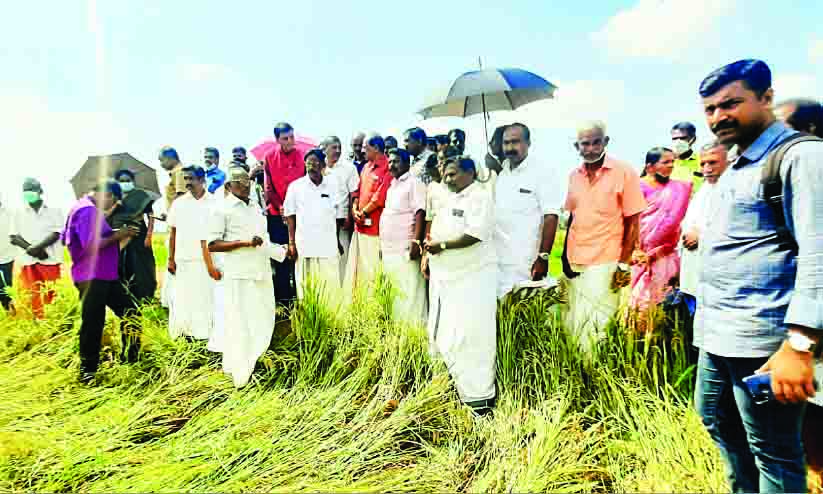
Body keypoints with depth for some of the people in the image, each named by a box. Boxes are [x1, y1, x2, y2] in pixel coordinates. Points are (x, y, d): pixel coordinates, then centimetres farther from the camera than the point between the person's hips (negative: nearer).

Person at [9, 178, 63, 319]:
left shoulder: (53, 210, 6)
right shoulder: (19, 213, 13)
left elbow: (56, 233, -4)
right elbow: (14, 237, 7)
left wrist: (37, 247, -17)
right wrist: (32, 250, -10)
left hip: (51, 259, -3)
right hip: (28, 261, 3)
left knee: (54, 296, -2)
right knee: (33, 298, 4)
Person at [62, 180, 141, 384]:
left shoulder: (92, 210, 15)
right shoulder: (87, 210, -16)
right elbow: (91, 245, -24)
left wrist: (118, 234, 7)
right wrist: (117, 236, -15)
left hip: (105, 275, 10)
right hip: (92, 277, -10)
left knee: (129, 310, 12)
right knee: (92, 323, -1)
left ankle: (130, 356, 21)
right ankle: (87, 371, 12)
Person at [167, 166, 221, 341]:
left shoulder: (213, 202, 1)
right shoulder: (179, 203, 9)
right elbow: (172, 232, 12)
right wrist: (171, 259, 7)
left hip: (208, 259, -2)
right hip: (183, 260, 2)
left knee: (207, 294, -1)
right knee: (184, 297, 5)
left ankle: (207, 333, 8)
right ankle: (186, 333, 14)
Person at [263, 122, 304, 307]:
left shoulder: (301, 157, 2)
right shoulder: (269, 158, 4)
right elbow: (268, 187, 3)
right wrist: (280, 206, -9)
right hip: (277, 214, 1)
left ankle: (299, 296, 11)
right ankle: (282, 297, 12)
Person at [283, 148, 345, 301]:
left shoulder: (334, 185, 5)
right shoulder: (296, 186, 4)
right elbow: (290, 215, 7)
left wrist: (338, 241, 14)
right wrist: (291, 243, 2)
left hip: (329, 246, 0)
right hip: (304, 246, 0)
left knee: (331, 285, -1)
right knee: (305, 284, 2)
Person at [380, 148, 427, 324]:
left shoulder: (414, 183, -6)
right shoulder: (392, 186, 19)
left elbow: (420, 213, -15)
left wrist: (417, 242, -23)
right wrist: (382, 244, 19)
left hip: (405, 248, -9)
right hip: (389, 249, 9)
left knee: (410, 291, -5)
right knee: (395, 291, 14)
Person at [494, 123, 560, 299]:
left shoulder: (541, 173, -8)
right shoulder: (499, 174, 10)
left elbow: (551, 217, -13)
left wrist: (543, 257, -18)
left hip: (526, 264, -5)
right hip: (497, 261, 6)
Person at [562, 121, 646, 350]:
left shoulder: (624, 172, -6)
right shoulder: (573, 175, 9)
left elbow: (633, 222, -6)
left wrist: (624, 264, -10)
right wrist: (565, 255, 11)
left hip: (604, 263, -5)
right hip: (574, 262, 5)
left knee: (595, 326, -4)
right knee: (573, 325, 12)